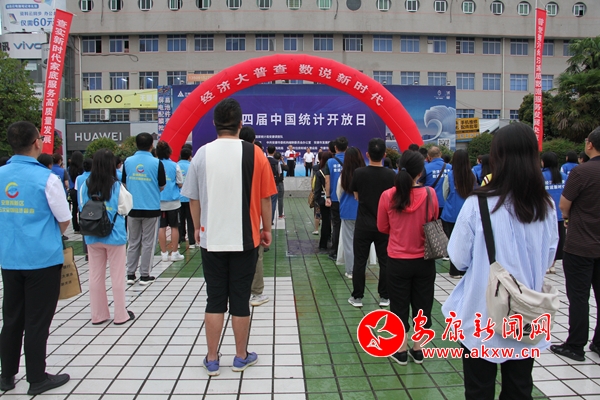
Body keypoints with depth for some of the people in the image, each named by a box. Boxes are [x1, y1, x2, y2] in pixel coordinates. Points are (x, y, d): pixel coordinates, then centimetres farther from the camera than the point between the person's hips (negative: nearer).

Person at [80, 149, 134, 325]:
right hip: (114, 236, -3)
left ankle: (98, 314, 22)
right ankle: (120, 315, 16)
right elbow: (125, 208, -6)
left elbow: (81, 208, 6)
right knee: (117, 276, 7)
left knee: (96, 276, 12)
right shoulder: (116, 186, -13)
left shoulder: (85, 186, -3)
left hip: (92, 237, 3)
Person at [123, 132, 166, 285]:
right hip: (151, 208, -3)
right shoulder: (156, 163, -9)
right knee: (148, 243, 5)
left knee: (133, 242, 12)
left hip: (133, 208, 3)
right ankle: (145, 275, 9)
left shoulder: (128, 162, -1)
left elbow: (124, 184, 9)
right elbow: (161, 186, -2)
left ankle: (130, 274, 15)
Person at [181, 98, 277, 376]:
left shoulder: (202, 153, -3)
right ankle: (241, 357, 23)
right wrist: (266, 229, 9)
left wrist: (197, 228, 17)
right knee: (240, 298, 9)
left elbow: (193, 197, 3)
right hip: (245, 238, -1)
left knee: (215, 298, 11)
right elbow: (264, 198, -4)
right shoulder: (254, 154, -8)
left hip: (211, 238, 1)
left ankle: (212, 359, 21)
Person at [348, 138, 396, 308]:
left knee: (359, 261, 8)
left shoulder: (358, 173, -9)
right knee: (385, 262, 12)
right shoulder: (391, 175, -8)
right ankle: (384, 297, 19)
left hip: (363, 225, -1)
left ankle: (357, 297, 14)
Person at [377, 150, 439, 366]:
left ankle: (401, 350, 25)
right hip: (424, 260, 1)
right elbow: (434, 223, 4)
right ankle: (418, 349, 29)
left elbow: (382, 228, -1)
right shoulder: (430, 194, -12)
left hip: (398, 260, -1)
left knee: (399, 305, 14)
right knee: (422, 304, 17)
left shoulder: (388, 196, -14)